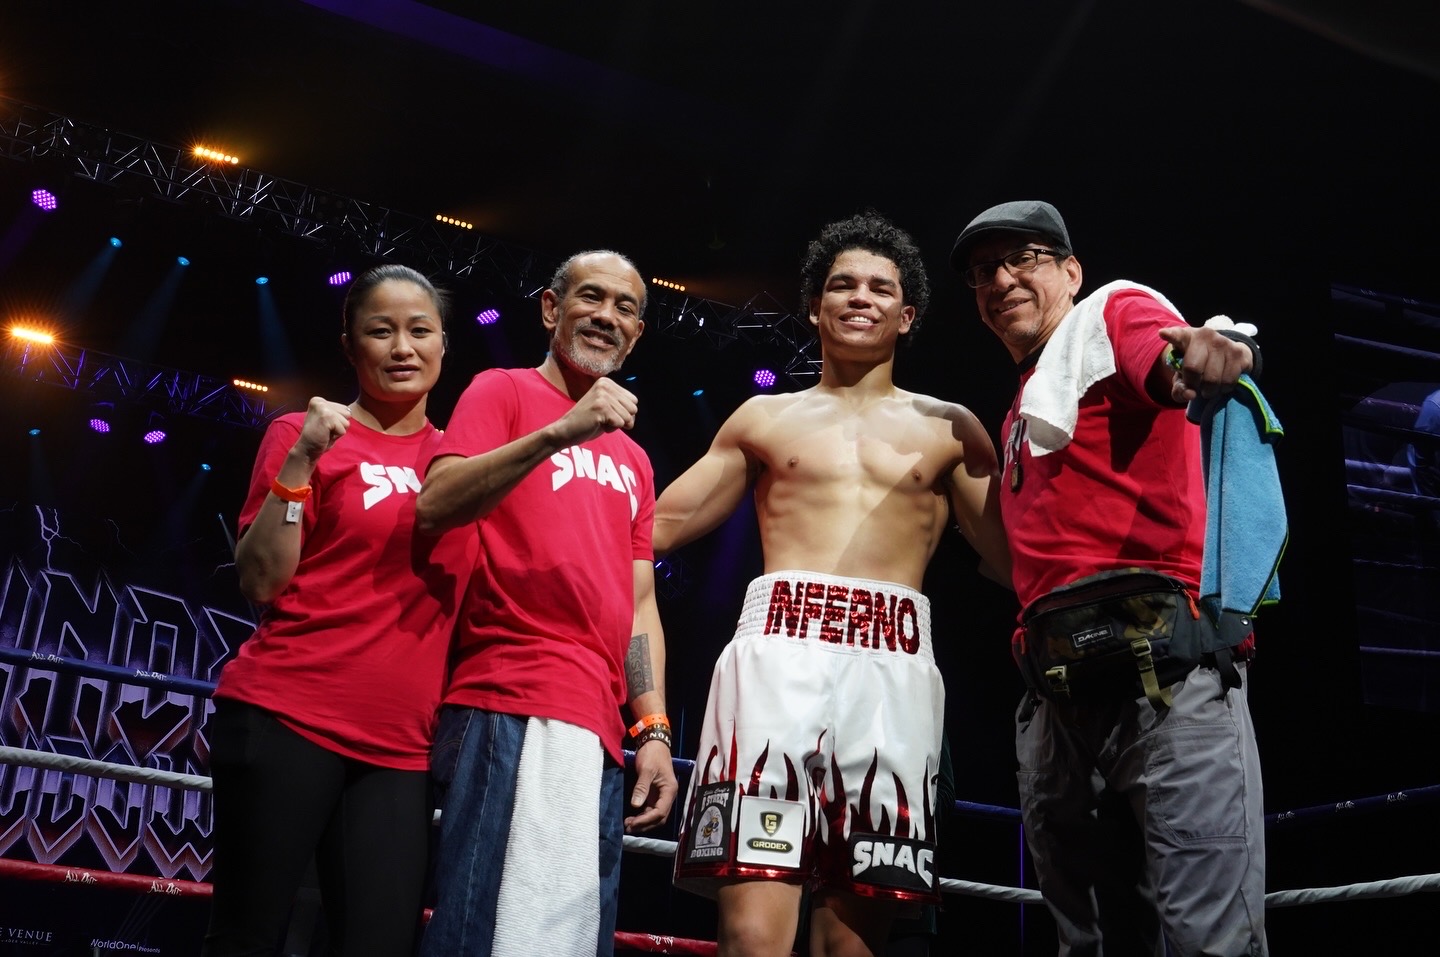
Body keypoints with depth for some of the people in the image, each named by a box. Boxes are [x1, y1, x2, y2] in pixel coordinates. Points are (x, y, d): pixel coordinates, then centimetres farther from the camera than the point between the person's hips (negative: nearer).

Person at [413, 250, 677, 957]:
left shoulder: (632, 460, 26)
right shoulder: (503, 392, 8)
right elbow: (433, 506, -9)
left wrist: (654, 730, 11)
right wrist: (560, 432, -19)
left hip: (601, 729, 7)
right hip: (515, 711, -7)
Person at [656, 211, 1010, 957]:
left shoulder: (948, 427, 20)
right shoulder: (763, 418, 22)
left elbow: (1017, 555, 14)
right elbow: (658, 523, 23)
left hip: (892, 670, 1)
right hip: (777, 656, 0)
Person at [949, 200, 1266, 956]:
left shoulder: (1115, 312, 5)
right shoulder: (1022, 412, 28)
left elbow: (1165, 357, -20)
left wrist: (1210, 351, -40)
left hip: (1167, 667, -8)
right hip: (1056, 699, 8)